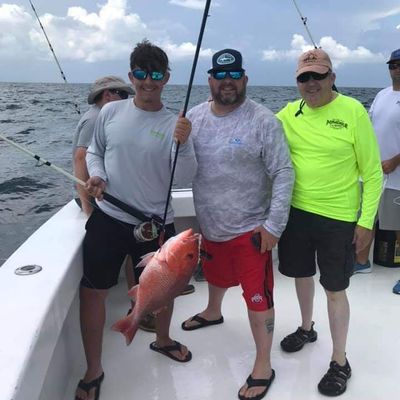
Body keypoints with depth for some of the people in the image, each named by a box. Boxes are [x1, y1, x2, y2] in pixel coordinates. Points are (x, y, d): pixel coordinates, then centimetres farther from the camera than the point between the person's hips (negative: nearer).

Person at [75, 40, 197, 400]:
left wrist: (183, 144, -31)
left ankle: (162, 340, 49)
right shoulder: (111, 111, -2)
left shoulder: (175, 124, -7)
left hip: (156, 222, 0)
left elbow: (185, 178, -14)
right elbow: (94, 151, 11)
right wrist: (96, 175, -9)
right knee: (93, 291, 5)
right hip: (108, 219, 1)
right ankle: (93, 371, 25)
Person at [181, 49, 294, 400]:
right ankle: (213, 312, 59)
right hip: (209, 225, 6)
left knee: (258, 297, 1)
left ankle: (263, 367, 17)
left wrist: (275, 224, -18)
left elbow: (284, 173, -15)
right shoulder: (194, 117, 1)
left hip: (249, 227, -5)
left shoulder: (263, 121, -14)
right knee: (216, 275, 29)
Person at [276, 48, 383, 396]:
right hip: (296, 211, 5)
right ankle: (307, 328, 48)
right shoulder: (288, 113, 2)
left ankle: (340, 362, 25)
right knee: (302, 274, 21)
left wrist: (366, 221, -9)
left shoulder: (353, 111, -11)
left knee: (334, 289, 6)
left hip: (338, 218, -4)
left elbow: (373, 172, -7)